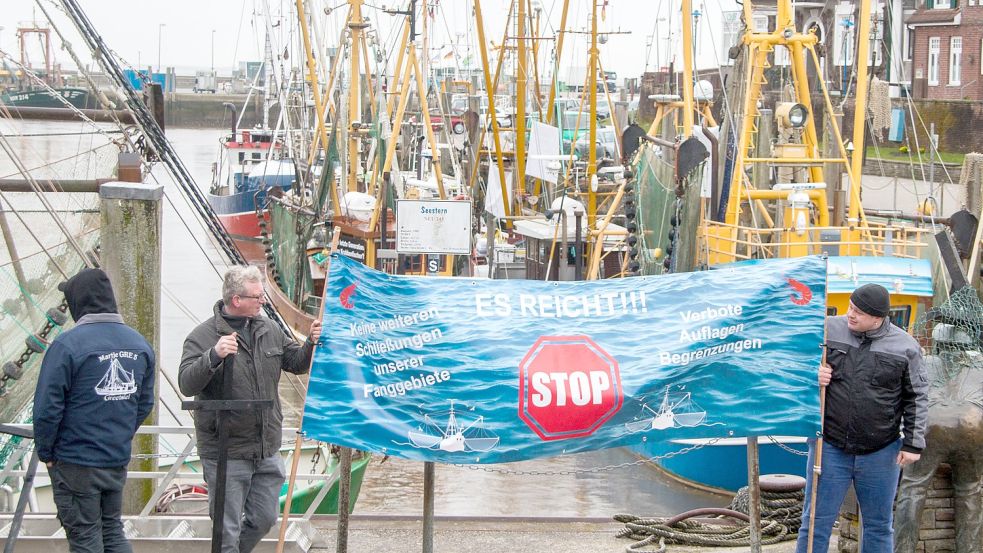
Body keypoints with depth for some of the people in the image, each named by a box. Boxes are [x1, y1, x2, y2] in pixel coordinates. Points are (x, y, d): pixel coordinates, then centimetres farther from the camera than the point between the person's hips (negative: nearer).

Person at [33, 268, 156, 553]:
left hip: (76, 465, -6)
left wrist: (45, 452, -3)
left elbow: (47, 408, -16)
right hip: (119, 460, 6)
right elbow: (145, 403, 10)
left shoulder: (67, 345, -17)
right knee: (113, 530, 18)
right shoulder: (139, 343, 4)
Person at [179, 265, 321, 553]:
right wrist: (214, 356, -38)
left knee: (264, 519, 16)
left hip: (267, 451, 6)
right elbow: (186, 384, -23)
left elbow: (296, 363, 17)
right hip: (226, 453, -6)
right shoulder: (203, 336, -12)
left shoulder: (268, 330, 7)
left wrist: (311, 343, -3)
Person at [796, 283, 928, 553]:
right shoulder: (828, 329, -4)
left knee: (879, 525, 13)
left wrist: (913, 443, -1)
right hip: (830, 448, 0)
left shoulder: (905, 346, -4)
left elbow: (916, 397, 2)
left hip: (881, 453, 0)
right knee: (816, 523, 4)